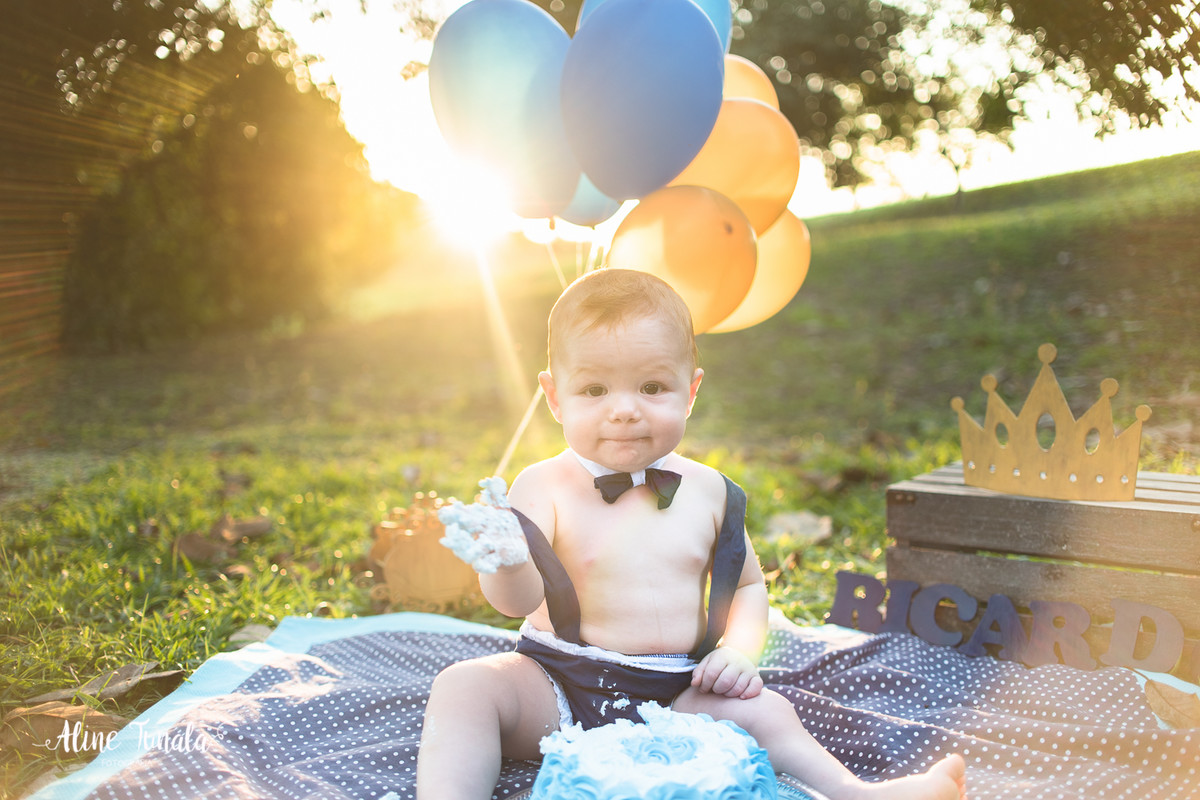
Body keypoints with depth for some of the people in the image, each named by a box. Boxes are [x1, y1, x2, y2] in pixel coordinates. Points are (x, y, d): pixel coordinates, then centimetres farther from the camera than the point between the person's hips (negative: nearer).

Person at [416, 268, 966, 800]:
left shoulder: (708, 492, 3)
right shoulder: (543, 488, -8)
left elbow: (748, 584, 17)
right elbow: (519, 600, -21)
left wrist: (739, 649, -3)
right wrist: (505, 560, -44)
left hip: (675, 694, 2)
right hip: (558, 685, -2)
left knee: (761, 711, -19)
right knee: (463, 686, -25)